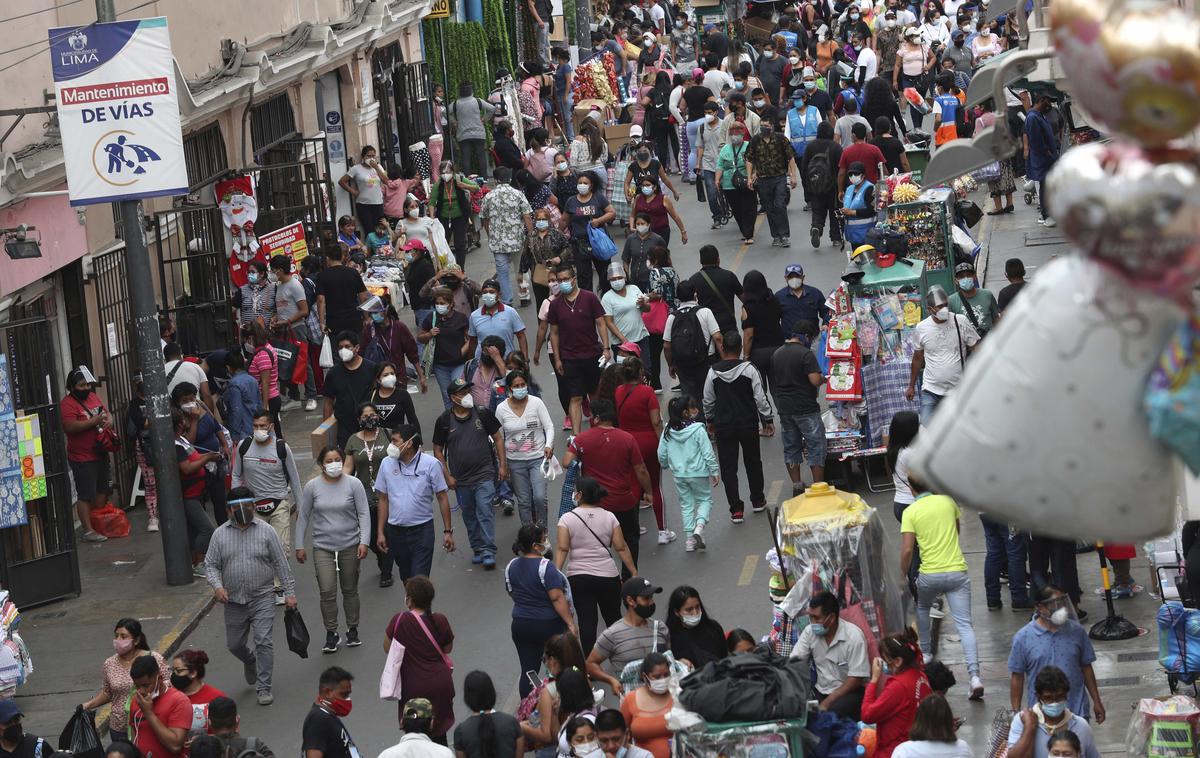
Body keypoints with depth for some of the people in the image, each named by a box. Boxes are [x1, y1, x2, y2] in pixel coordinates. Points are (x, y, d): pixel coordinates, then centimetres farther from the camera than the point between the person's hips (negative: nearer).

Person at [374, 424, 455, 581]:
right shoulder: (387, 464, 2)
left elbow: (442, 498, -2)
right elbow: (383, 500, 9)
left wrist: (448, 531, -5)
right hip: (396, 531, 4)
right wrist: (380, 532, 6)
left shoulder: (430, 464, -7)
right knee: (406, 578, 13)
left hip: (422, 531, -4)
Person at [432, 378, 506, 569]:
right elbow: (438, 450, 5)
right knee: (469, 515, 11)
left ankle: (489, 553, -11)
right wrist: (447, 476, -1)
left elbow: (497, 438, 6)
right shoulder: (444, 420, -3)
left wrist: (502, 465, 1)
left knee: (484, 510, -12)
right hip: (461, 479, 2)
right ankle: (478, 549, 26)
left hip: (484, 474, -2)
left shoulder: (482, 413, -3)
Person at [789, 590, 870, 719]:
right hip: (820, 691, 5)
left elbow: (856, 679, -15)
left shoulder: (854, 636, -14)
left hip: (850, 692, -5)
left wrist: (826, 703, -21)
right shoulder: (810, 631, 0)